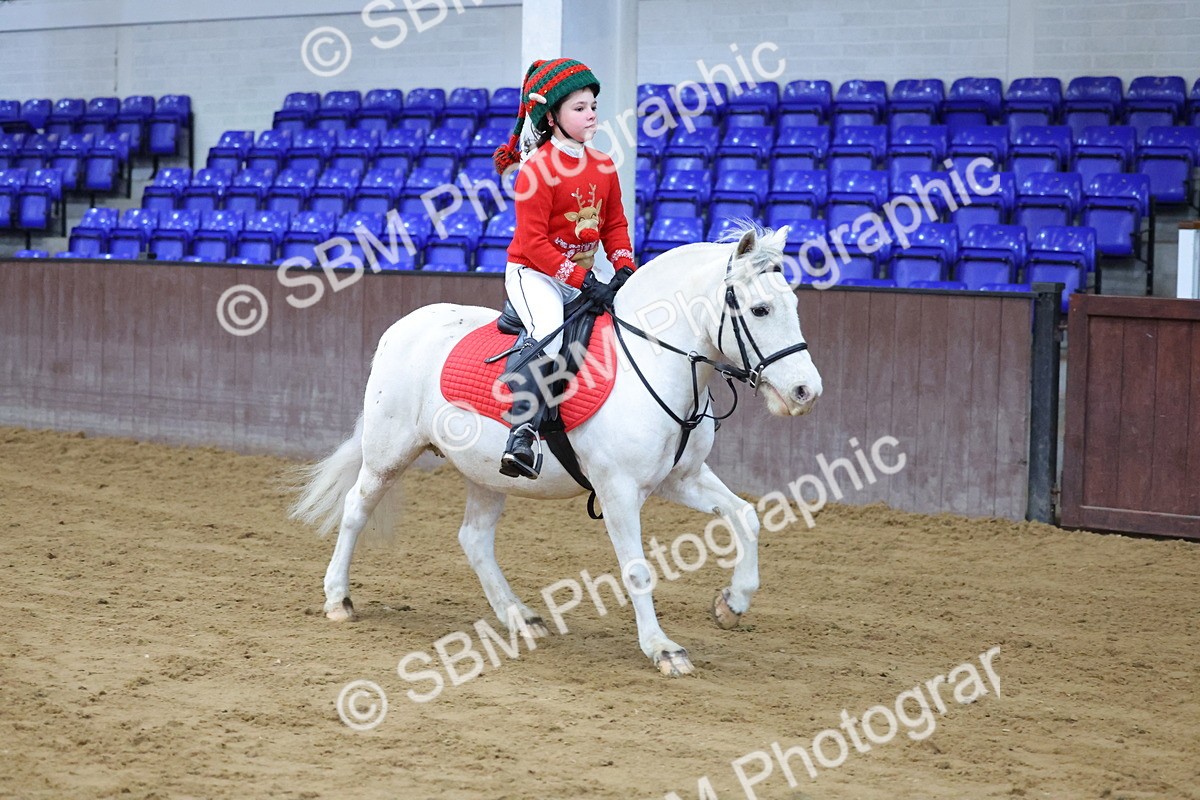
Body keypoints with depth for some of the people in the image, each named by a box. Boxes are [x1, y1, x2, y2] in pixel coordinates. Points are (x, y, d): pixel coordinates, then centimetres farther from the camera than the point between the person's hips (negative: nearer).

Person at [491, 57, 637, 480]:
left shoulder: (603, 167, 7)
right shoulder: (537, 169, -16)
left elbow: (615, 226, 15)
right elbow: (532, 242, -20)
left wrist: (624, 268, -5)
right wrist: (584, 281, -24)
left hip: (583, 277, 8)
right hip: (533, 273, -8)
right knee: (549, 335, -33)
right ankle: (523, 432, -40)